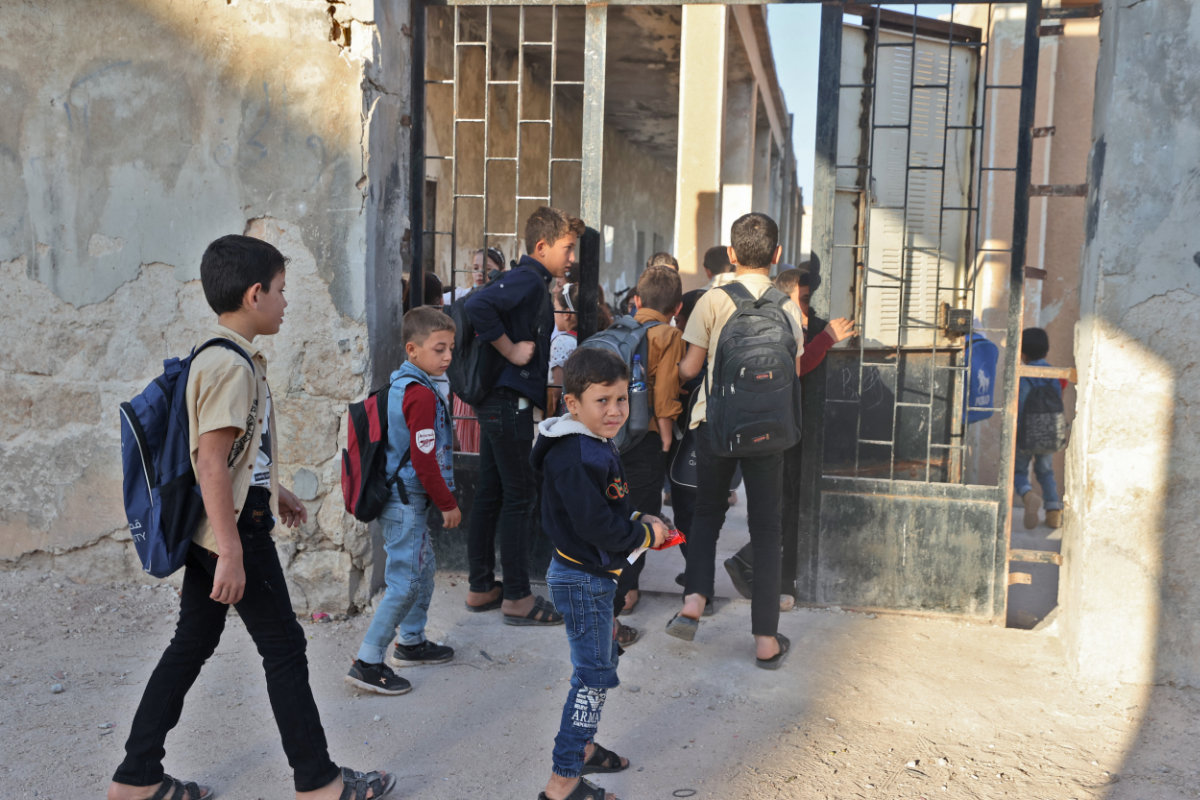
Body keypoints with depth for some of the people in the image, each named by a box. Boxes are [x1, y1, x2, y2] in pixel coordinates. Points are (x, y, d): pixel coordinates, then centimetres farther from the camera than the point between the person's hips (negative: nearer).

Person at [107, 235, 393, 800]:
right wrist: (231, 554, -25)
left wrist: (275, 491, 30)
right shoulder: (233, 366, -20)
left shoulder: (220, 357, 11)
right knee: (284, 648, 2)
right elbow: (211, 463, -25)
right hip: (235, 527, -10)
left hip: (210, 529, 10)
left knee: (191, 645, 16)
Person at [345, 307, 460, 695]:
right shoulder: (421, 395, -20)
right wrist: (448, 503, -9)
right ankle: (367, 663, 0)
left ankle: (412, 642, 35)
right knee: (405, 581, -5)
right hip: (406, 502, -10)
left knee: (424, 567, 21)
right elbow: (424, 461, -20)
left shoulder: (400, 384, 11)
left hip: (402, 498, 10)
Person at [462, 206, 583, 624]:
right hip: (509, 400, -10)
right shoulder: (528, 278, -14)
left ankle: (481, 588, 23)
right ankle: (517, 598, 5)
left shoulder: (530, 281, 16)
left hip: (498, 401, 10)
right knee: (518, 496, -3)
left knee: (490, 493, 13)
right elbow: (477, 305, -30)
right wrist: (510, 350, -20)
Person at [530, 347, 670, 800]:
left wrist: (638, 522, 3)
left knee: (602, 661, 24)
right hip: (582, 579, -11)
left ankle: (581, 747, 40)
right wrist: (645, 535, -14)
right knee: (594, 676, -2)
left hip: (591, 576, 11)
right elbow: (596, 526, -28)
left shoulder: (596, 447, 8)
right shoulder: (576, 459, -26)